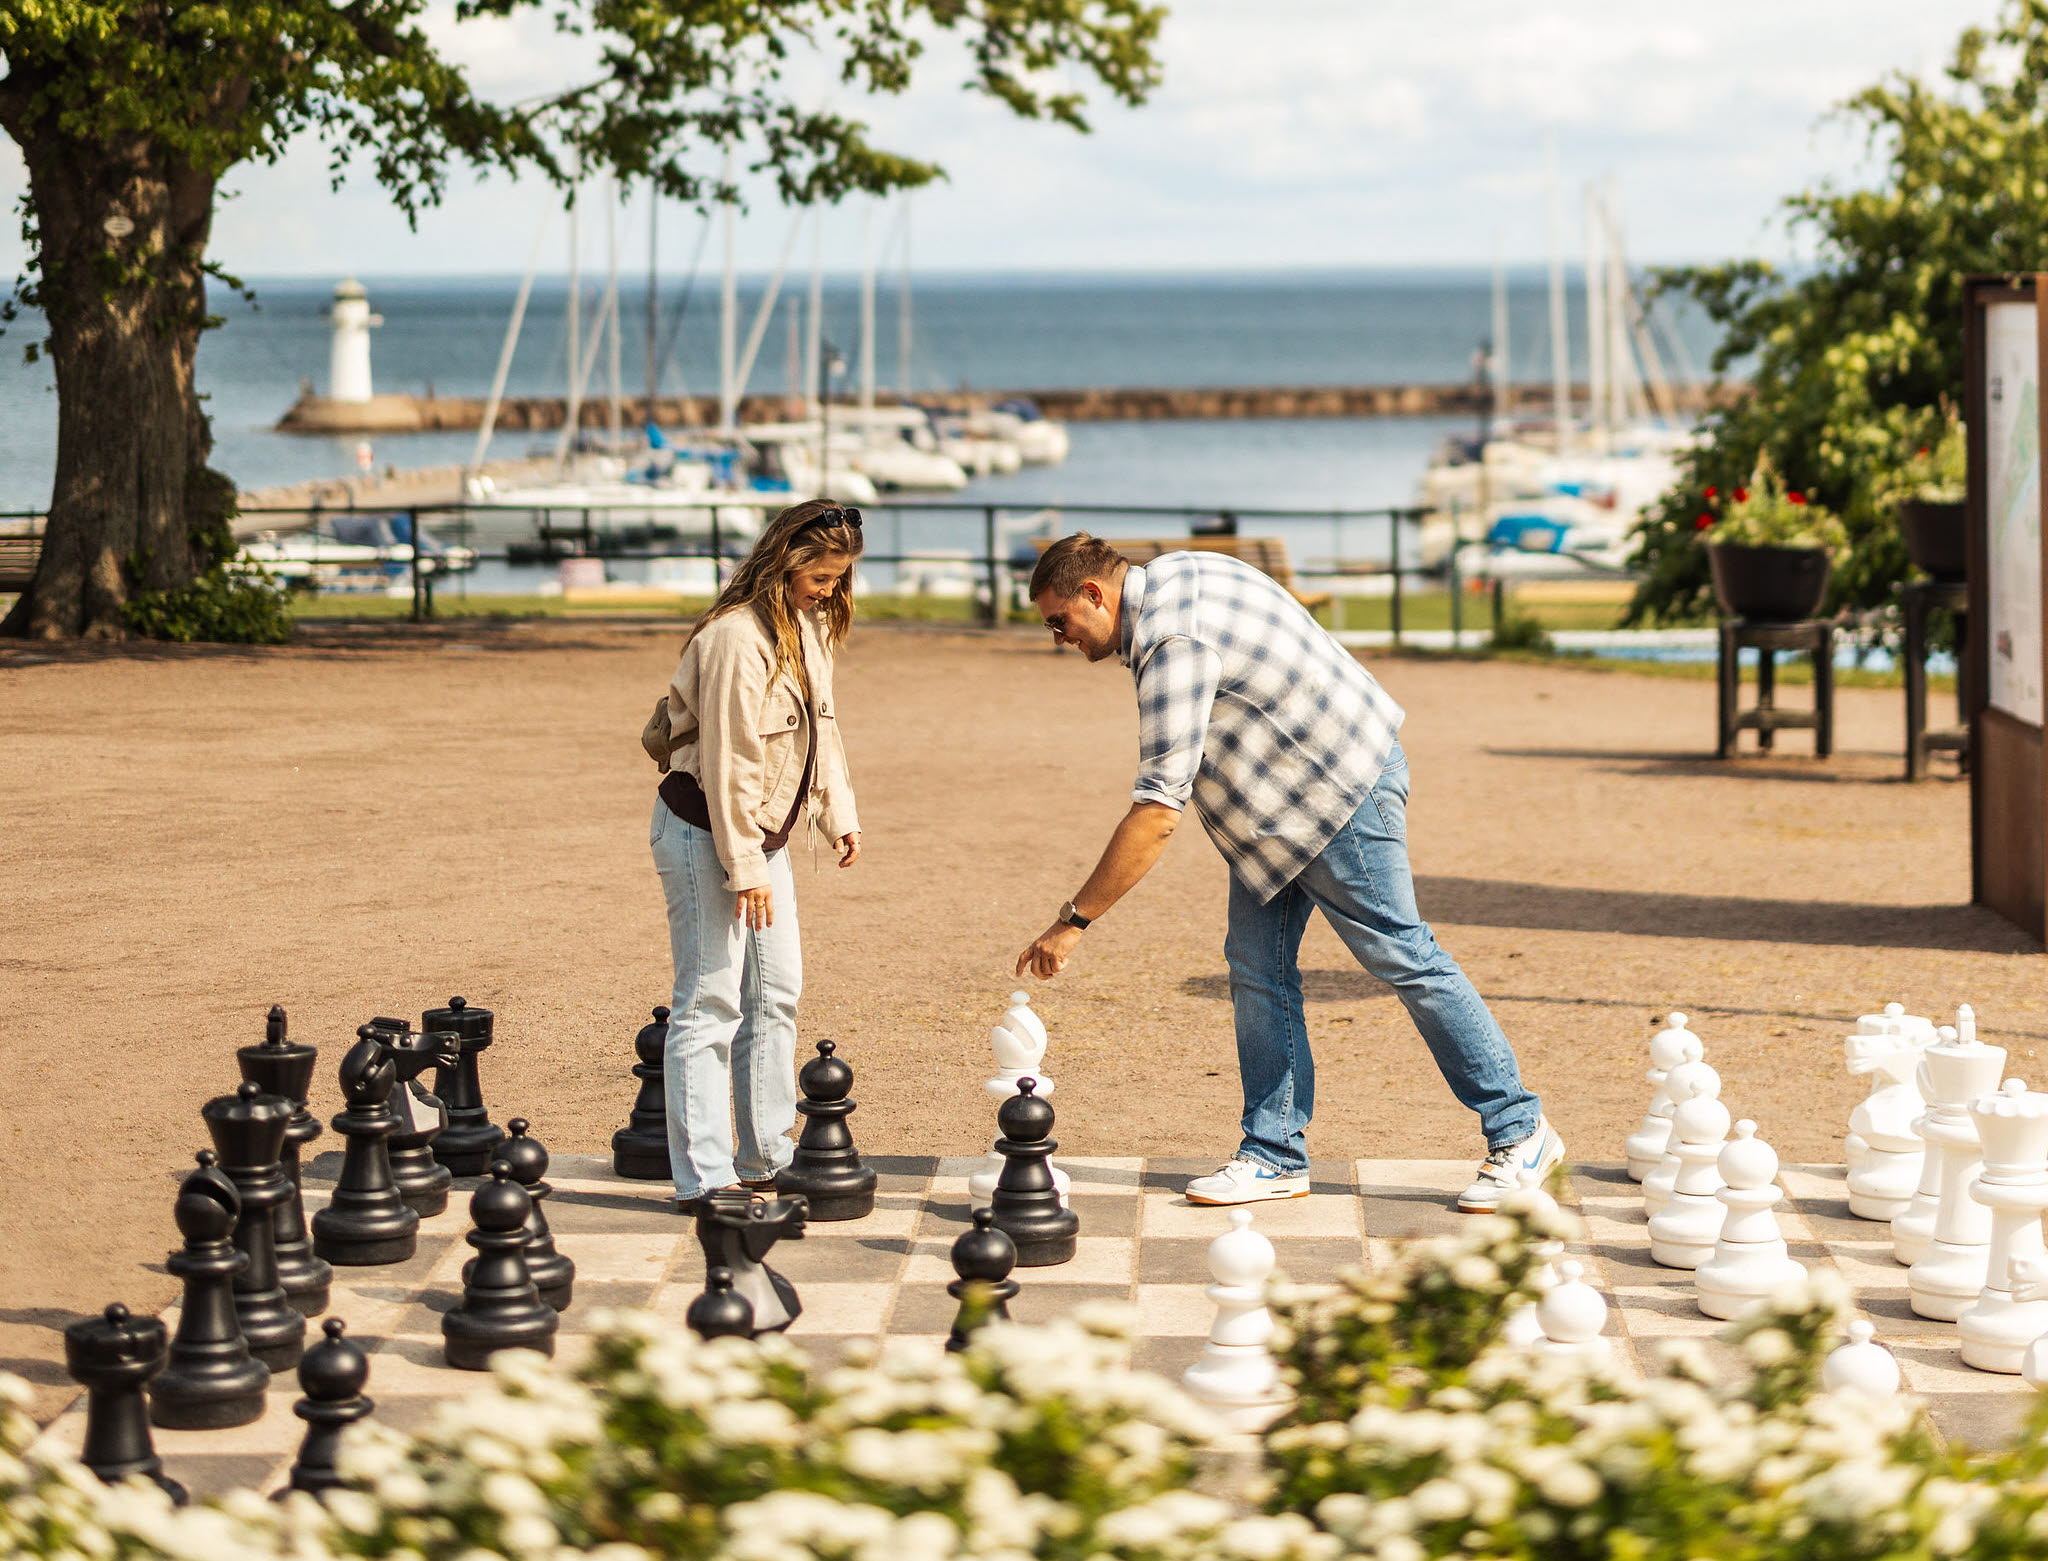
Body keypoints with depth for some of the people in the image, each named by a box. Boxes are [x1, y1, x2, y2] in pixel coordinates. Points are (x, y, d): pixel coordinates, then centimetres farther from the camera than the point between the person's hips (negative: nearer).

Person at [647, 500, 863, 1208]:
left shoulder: (810, 627, 6)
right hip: (705, 831, -9)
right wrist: (744, 869, -20)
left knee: (776, 995, 12)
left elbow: (820, 726, 18)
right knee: (711, 1004, -7)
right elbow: (730, 762, -22)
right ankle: (703, 1178, -3)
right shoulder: (738, 638, -23)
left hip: (766, 831, 9)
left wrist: (838, 813, 11)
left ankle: (767, 1160, 20)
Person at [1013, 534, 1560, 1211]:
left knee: (1403, 957, -3)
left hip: (1342, 786, -10)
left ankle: (1519, 1133, 8)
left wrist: (1074, 920, -27)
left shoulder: (1173, 642, -27)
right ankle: (1275, 1155, 6)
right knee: (1256, 965, 4)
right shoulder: (1171, 577, 4)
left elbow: (1156, 813, -31)